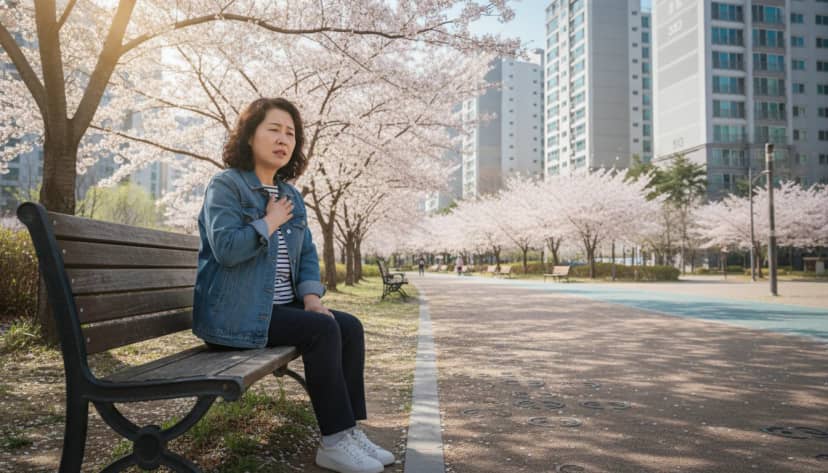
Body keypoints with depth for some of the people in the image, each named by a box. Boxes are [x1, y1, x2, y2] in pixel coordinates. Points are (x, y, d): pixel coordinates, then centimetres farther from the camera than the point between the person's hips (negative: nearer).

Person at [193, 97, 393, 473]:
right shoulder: (226, 185, -8)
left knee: (350, 327, -9)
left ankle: (349, 430, -3)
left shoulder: (291, 196, 15)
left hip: (281, 305, 8)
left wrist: (311, 296, -3)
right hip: (236, 312, -8)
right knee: (322, 331, -24)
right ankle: (334, 441, -16)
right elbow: (226, 248, -23)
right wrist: (270, 222, -11)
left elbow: (307, 254, 14)